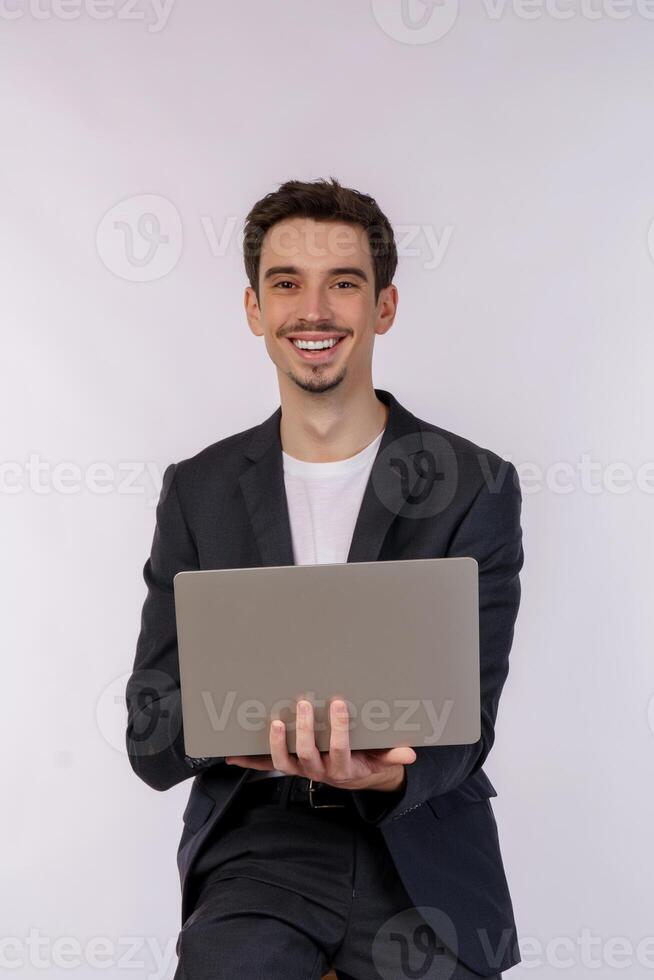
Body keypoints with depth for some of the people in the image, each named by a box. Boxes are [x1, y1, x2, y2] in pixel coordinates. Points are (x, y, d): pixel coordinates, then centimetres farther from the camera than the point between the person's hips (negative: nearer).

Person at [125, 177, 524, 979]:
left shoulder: (474, 485, -2)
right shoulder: (198, 490, 3)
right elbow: (150, 739, 2)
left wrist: (387, 773, -27)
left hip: (422, 854, 1)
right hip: (256, 842, 0)